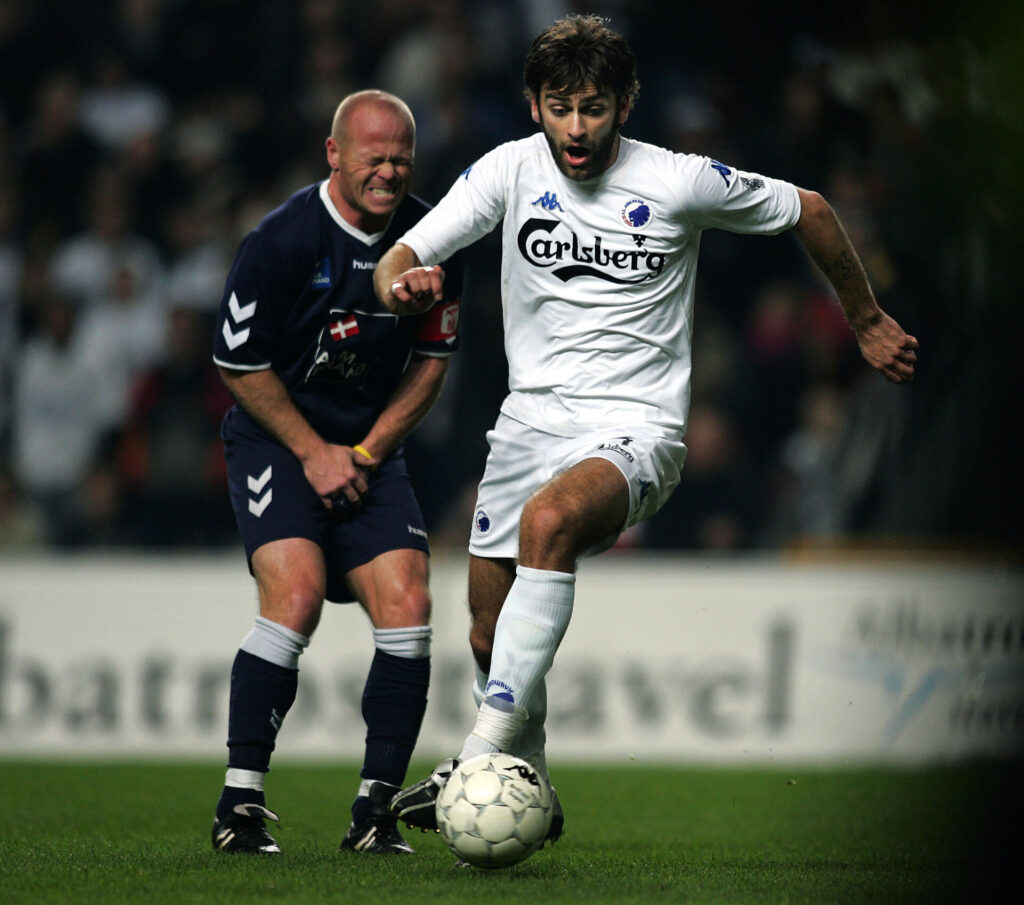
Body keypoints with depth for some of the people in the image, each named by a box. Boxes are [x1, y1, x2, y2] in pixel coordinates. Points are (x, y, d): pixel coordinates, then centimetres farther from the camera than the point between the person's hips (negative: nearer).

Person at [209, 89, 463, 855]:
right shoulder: (283, 239, -16)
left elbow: (432, 360, 8)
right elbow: (240, 363, -9)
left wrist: (366, 452, -2)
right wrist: (314, 453, -10)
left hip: (372, 451, 4)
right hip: (274, 438, -4)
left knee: (406, 605, -12)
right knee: (296, 593, -24)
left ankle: (376, 810, -5)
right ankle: (241, 800, -16)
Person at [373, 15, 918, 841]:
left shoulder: (683, 184, -7)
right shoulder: (510, 170, -1)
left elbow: (808, 210, 9)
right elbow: (401, 259, -6)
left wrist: (866, 321, 18)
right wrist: (402, 285, -31)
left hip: (635, 434, -5)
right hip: (530, 424, 5)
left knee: (548, 521, -36)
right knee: (490, 639, 7)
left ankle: (487, 753, -38)